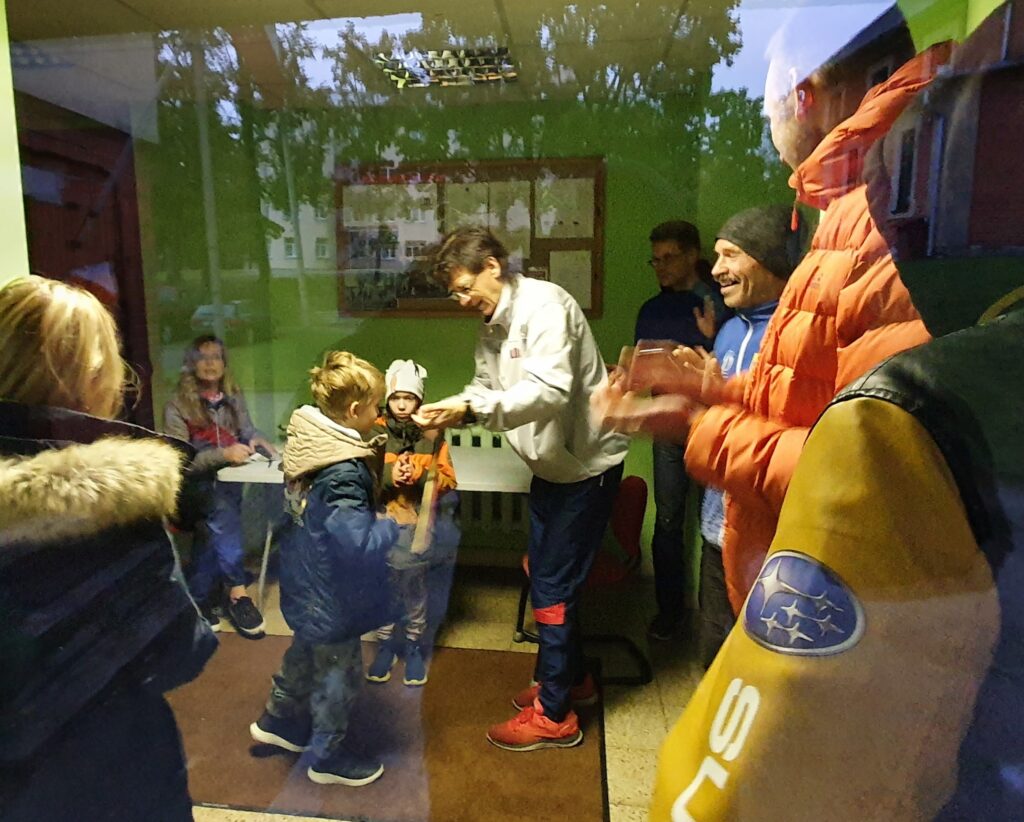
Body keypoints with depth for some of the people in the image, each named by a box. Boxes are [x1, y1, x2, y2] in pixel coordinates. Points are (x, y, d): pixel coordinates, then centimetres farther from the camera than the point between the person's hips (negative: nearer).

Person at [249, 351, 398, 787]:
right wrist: (396, 525, -19)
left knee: (306, 650, 30)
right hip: (331, 593, -9)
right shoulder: (343, 474, -33)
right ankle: (329, 755, 34)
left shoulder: (311, 440, -6)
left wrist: (372, 462, -3)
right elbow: (358, 542, -35)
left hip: (305, 580, 9)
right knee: (339, 669, 13)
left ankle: (279, 719, 52)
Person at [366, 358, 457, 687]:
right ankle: (385, 645, 31)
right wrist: (388, 474, -21)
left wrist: (420, 474, -18)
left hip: (416, 524, 0)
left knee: (415, 589, 10)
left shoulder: (432, 435, -1)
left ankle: (414, 646, 30)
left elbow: (448, 479, -1)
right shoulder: (374, 432, -3)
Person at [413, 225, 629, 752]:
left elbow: (550, 391, -33)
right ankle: (571, 677, 39)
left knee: (553, 585, -3)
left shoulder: (543, 305, -21)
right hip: (552, 463, 10)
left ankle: (554, 717, 14)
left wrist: (472, 410, -36)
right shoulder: (493, 325, 9)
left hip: (585, 462, -10)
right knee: (547, 574, 19)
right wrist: (446, 409, -7)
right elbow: (486, 386, 11)